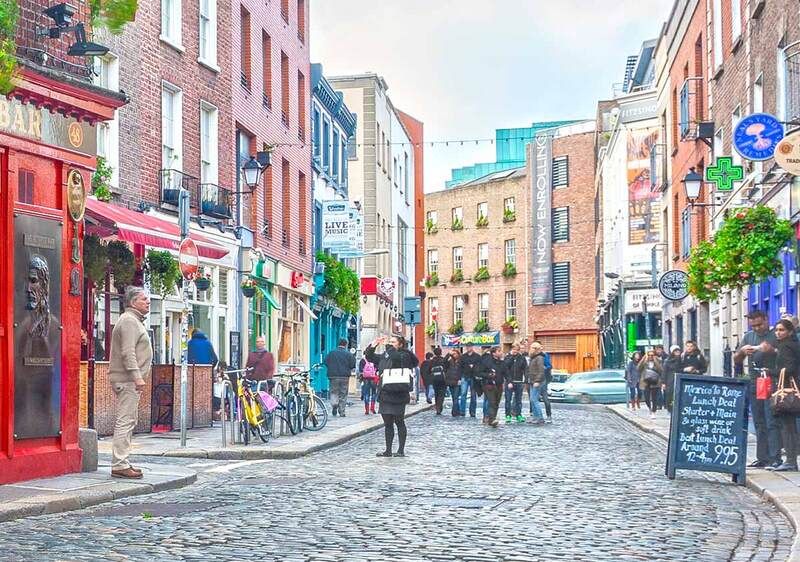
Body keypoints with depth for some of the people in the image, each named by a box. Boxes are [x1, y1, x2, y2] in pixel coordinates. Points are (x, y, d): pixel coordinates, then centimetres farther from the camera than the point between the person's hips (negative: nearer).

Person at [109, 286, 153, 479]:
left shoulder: (135, 321, 23)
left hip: (130, 379, 11)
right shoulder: (128, 321, -11)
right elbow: (128, 353, -21)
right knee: (125, 421, -12)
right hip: (127, 379, -11)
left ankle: (121, 463, 17)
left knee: (127, 422, 13)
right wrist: (137, 376, -26)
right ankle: (119, 465, -12)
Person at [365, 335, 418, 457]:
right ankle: (388, 450, 16)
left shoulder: (405, 355, -5)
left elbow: (396, 357, -26)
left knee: (399, 422, 1)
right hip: (384, 394, 7)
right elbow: (369, 356, 22)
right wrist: (373, 345, 7)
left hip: (397, 394, -7)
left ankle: (401, 450, 9)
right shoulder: (383, 356, 15)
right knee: (387, 423, 10)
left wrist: (388, 347, -11)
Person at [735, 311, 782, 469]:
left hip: (772, 383, -5)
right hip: (754, 384, 5)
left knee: (772, 423, -10)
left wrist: (772, 350, -22)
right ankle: (762, 458, 11)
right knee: (759, 424, 7)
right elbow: (736, 361, 15)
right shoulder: (749, 337, 16)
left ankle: (775, 458, -11)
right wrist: (742, 351, -6)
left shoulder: (775, 336, 1)